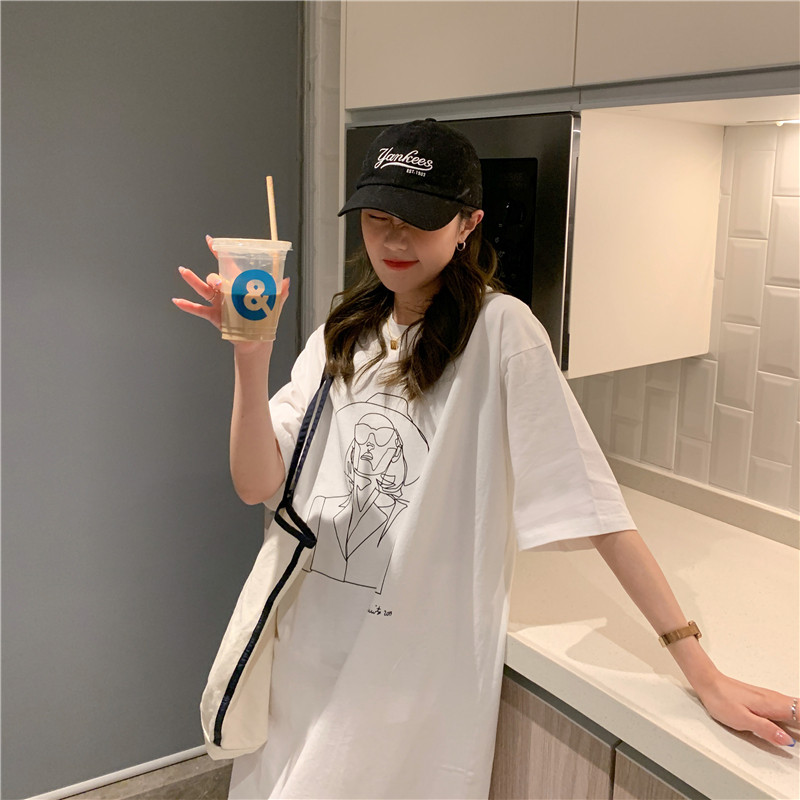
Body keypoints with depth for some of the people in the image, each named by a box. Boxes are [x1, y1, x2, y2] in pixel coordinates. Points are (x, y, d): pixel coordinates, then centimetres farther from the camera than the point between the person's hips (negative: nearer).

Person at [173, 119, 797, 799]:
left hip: (421, 675, -5)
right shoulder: (343, 334, 4)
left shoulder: (499, 329, -13)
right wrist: (251, 358, -19)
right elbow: (258, 485, -4)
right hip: (308, 656, 6)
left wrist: (702, 670, -18)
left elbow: (587, 497, -17)